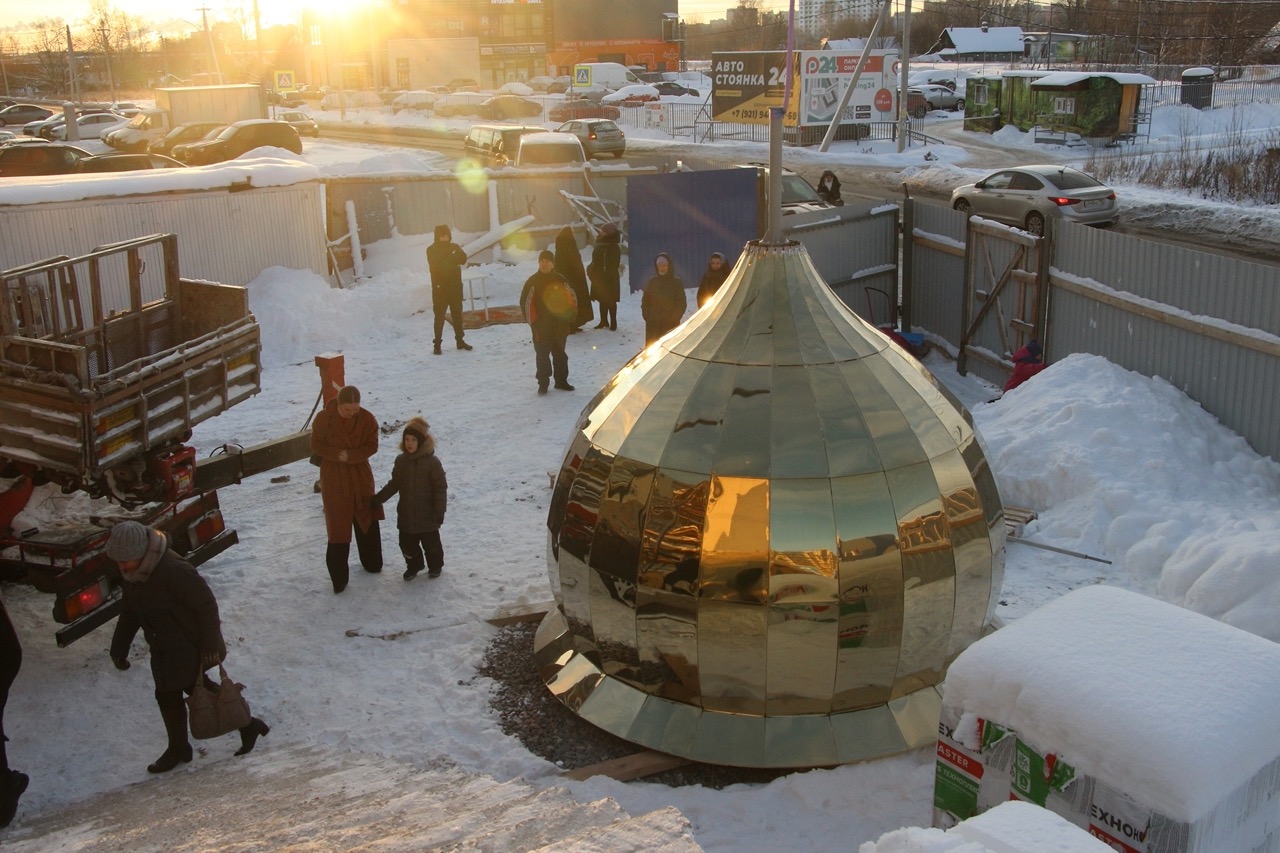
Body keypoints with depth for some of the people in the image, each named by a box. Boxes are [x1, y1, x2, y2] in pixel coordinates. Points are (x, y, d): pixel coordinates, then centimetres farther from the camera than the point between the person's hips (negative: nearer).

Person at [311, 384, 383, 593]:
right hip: (334, 478, -3)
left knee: (367, 520, 14)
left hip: (361, 475, 3)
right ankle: (339, 576, 5)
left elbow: (372, 446, -7)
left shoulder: (367, 419, -9)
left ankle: (372, 563, 32)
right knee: (338, 526, -2)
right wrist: (338, 455, -21)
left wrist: (351, 456, -22)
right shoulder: (324, 419, -14)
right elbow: (316, 445, -9)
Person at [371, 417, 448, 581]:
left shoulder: (432, 462, -15)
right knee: (407, 543, 12)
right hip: (406, 513, 5)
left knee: (431, 542, 9)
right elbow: (394, 484, 12)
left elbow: (440, 488, -13)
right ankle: (413, 566, 33)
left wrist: (439, 511, -15)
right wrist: (379, 498, 7)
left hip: (427, 514, -5)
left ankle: (435, 565, 31)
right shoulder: (401, 461, 1)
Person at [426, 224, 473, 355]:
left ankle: (460, 341, 22)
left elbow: (463, 258, -10)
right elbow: (436, 265, -18)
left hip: (455, 286, 4)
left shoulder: (454, 247, 7)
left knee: (457, 314, 12)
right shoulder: (432, 250, -4)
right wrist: (453, 261, -14)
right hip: (440, 288, -4)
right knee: (439, 316, -4)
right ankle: (437, 344, -2)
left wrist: (446, 261, -17)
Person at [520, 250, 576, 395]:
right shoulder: (533, 281, -5)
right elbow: (525, 302, -4)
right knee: (542, 354, -1)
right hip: (541, 327, -3)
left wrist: (570, 316, -1)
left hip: (559, 325, 3)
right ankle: (543, 383, 6)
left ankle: (561, 380, 23)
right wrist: (532, 321, -9)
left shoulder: (560, 280, 2)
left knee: (560, 353, 12)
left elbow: (571, 298, 10)